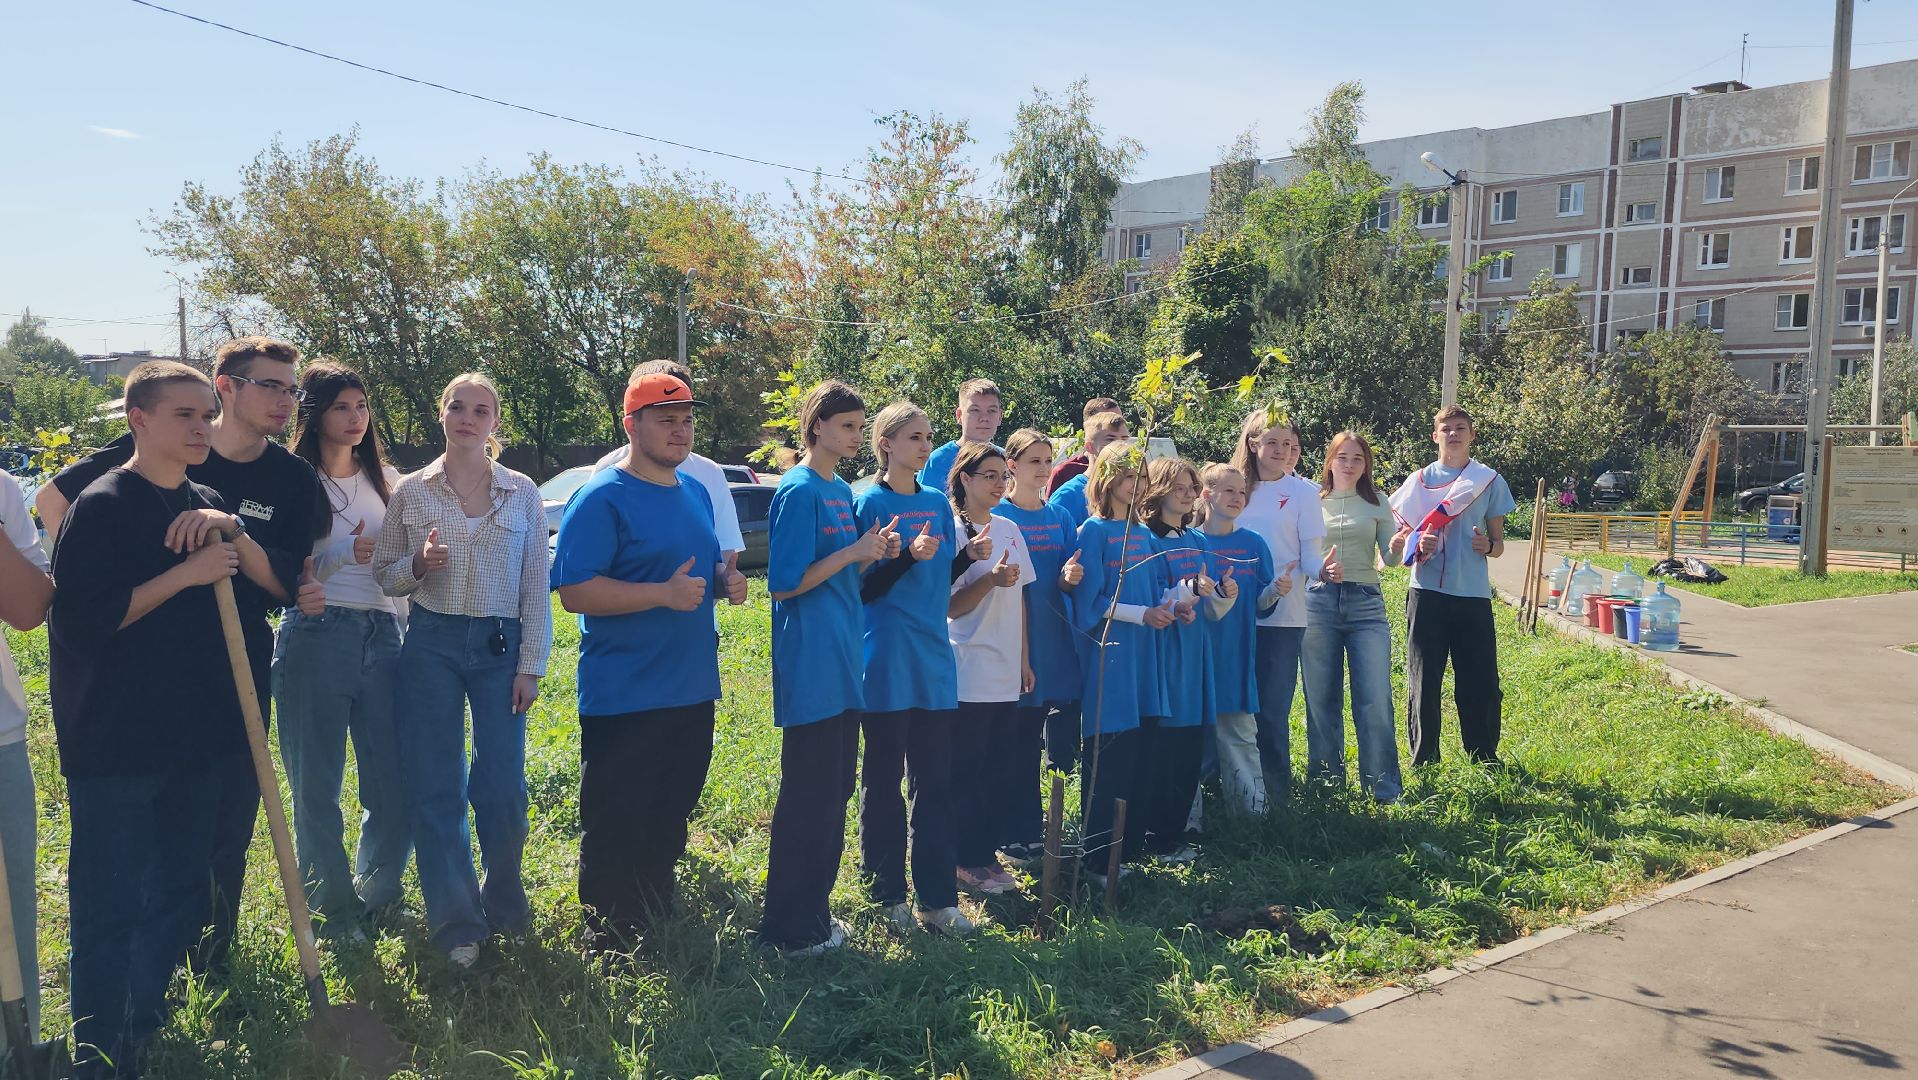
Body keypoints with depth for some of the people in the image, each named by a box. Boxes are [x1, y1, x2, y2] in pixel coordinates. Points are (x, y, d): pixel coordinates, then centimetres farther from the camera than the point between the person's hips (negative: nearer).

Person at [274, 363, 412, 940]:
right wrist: (344, 555, -16)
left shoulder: (387, 480, 14)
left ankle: (374, 893, 27)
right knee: (317, 787, 4)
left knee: (397, 785, 3)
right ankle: (335, 910, 20)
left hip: (381, 638, 4)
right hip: (316, 638, -3)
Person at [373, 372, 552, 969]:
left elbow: (535, 588, 3)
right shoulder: (411, 492, 4)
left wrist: (531, 665, -2)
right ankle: (456, 921, 15)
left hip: (501, 646, 0)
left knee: (503, 786, 1)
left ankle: (504, 904, 25)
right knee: (437, 786, 3)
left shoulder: (523, 494, 2)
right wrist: (418, 564, -13)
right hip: (432, 645, 1)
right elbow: (384, 574, 9)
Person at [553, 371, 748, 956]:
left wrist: (726, 579, 2)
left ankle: (658, 928, 35)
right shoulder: (602, 498, -13)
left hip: (692, 693, 8)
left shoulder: (697, 493, 12)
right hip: (624, 702, -8)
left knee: (669, 821, 19)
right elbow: (574, 591, -20)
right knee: (615, 830, 2)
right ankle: (609, 947, 17)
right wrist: (664, 593, -26)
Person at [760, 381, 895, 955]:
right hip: (810, 665, -9)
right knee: (808, 796, -3)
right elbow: (784, 584, -16)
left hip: (842, 662, 9)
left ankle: (813, 911, 26)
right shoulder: (798, 492, -12)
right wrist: (854, 552, -16)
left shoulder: (842, 491, 14)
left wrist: (875, 554, 2)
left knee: (834, 791, 14)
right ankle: (791, 928, 9)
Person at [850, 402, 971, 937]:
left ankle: (937, 898, 13)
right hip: (887, 661, -5)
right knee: (884, 777, 5)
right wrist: (907, 556, -23)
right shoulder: (867, 503, -5)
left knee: (936, 780, 6)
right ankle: (888, 894, 17)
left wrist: (967, 555, -1)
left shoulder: (938, 503, 11)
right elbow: (861, 587, -10)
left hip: (933, 658, 5)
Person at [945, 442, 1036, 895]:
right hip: (968, 674, -6)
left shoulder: (1010, 530, 11)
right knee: (967, 769, 1)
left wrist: (1024, 659, 13)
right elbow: (947, 606, -11)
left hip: (1006, 673, 7)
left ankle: (989, 851, 21)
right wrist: (990, 579, -25)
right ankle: (969, 860, 11)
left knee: (1001, 768, 10)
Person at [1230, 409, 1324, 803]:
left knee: (1272, 710, 0)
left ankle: (1275, 794, 13)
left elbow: (1309, 556, -3)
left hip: (1283, 615, -2)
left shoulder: (1303, 491, 0)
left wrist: (1323, 571, -24)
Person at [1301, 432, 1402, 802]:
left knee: (1375, 701, -6)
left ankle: (1386, 791, 3)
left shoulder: (1376, 504, 11)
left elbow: (1389, 556, 7)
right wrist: (1319, 570, -13)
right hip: (1318, 601, 0)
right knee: (1321, 699, 5)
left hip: (1365, 603, 0)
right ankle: (1326, 785, 16)